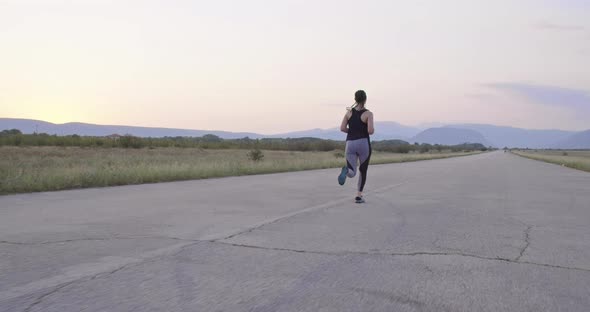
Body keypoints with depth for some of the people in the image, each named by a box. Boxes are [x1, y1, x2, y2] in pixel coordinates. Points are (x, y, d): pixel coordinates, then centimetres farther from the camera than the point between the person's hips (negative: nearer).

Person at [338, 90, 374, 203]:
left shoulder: (349, 112, 7)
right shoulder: (368, 113, -5)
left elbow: (342, 128, 0)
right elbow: (370, 131, -16)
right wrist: (372, 130, 8)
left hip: (350, 144, 3)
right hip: (363, 143, -2)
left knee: (352, 173, 1)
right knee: (363, 170, 18)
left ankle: (347, 170, -37)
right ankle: (359, 196, 14)